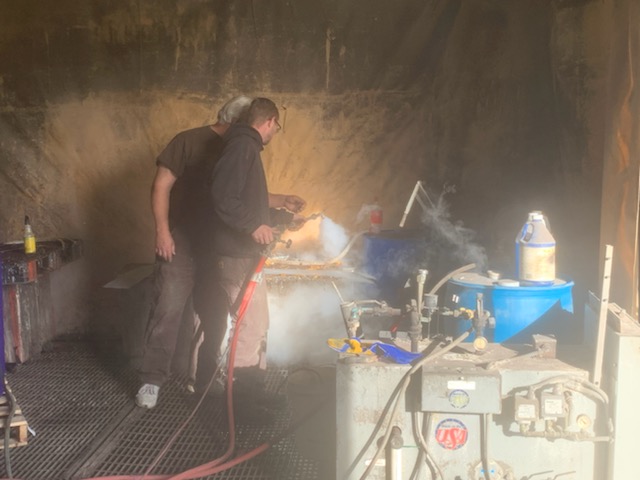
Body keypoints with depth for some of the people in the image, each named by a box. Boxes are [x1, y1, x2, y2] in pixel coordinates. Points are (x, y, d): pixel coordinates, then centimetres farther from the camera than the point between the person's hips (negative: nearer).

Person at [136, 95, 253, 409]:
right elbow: (161, 186, -10)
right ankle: (151, 380, 3)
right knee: (167, 311, -6)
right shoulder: (189, 141, -8)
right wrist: (162, 231, -17)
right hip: (181, 243, -6)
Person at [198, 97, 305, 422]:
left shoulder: (246, 146, 18)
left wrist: (285, 215, 35)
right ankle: (247, 398, 6)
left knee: (252, 323, 15)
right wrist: (254, 227, -26)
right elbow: (223, 197, -25)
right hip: (238, 254, -10)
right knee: (253, 324, -4)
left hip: (239, 252, 10)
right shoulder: (243, 145, -14)